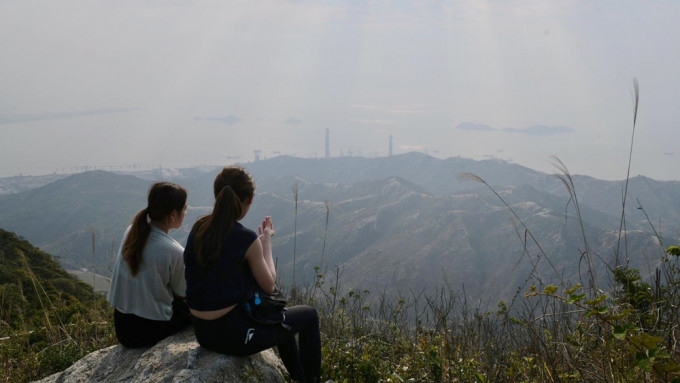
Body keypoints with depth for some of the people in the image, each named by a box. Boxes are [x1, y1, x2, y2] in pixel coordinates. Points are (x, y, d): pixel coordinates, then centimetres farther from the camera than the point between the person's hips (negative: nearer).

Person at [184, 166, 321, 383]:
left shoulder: (198, 229, -1)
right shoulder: (246, 239, -20)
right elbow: (269, 286, -6)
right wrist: (266, 242, 3)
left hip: (202, 331, 7)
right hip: (233, 335, -7)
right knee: (309, 315, 15)